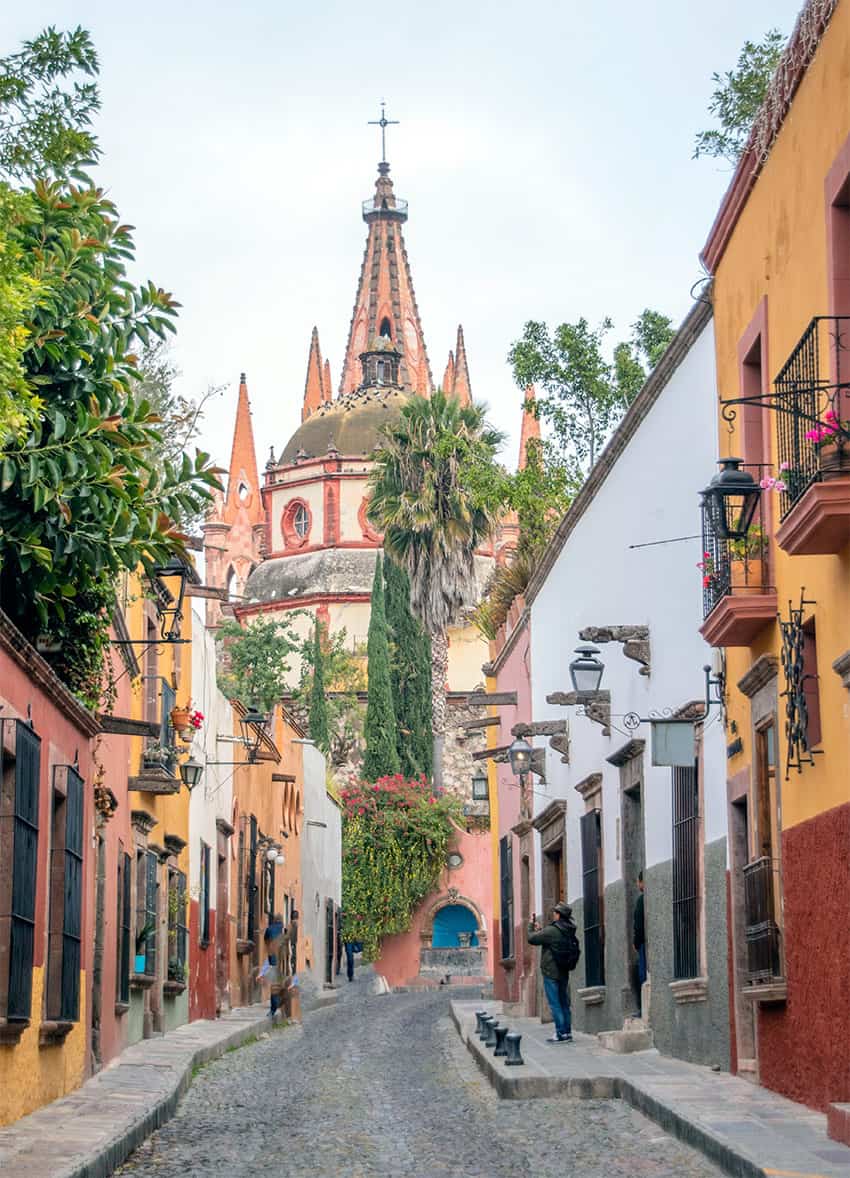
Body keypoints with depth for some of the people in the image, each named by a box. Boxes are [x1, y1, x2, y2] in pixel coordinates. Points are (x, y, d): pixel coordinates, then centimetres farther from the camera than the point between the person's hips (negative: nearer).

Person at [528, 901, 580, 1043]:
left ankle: (561, 1033, -7)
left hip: (551, 973, -8)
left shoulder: (552, 931, -18)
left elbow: (531, 939, -9)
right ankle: (567, 1032, 14)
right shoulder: (569, 931, 7)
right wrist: (540, 930, 24)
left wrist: (531, 926, 8)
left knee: (555, 1004, -4)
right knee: (564, 1003, 12)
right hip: (564, 973, 8)